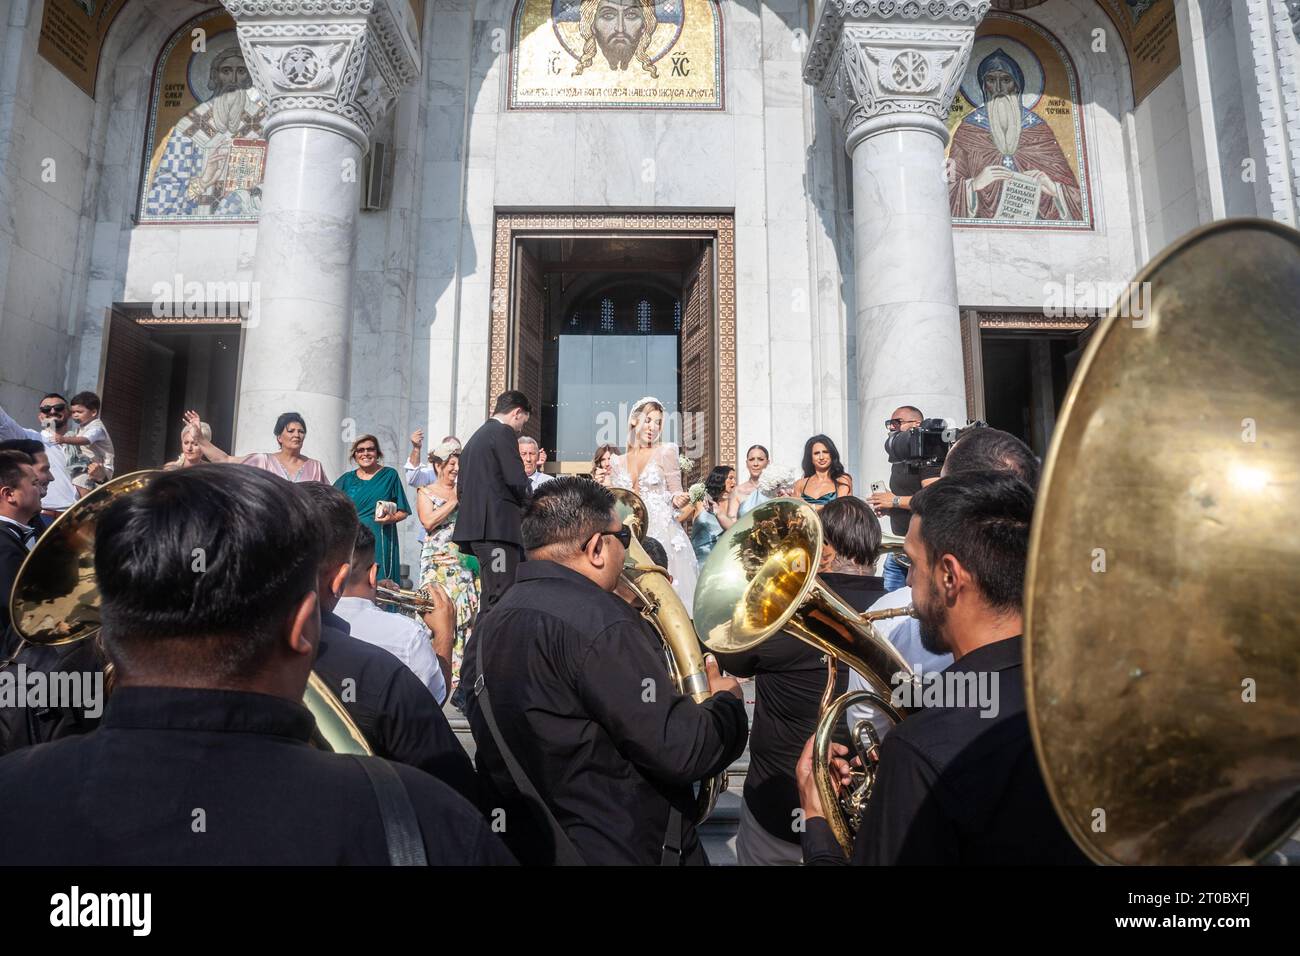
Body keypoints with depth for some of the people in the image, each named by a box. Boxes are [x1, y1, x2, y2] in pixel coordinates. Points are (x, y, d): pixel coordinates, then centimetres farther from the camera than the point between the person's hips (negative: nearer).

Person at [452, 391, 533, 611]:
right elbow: (517, 481, -13)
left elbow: (463, 489, 24)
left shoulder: (475, 437, 24)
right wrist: (527, 503, 7)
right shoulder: (504, 433, -4)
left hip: (473, 525, 10)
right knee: (502, 599, -11)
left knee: (490, 599, 11)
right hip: (497, 526, -9)